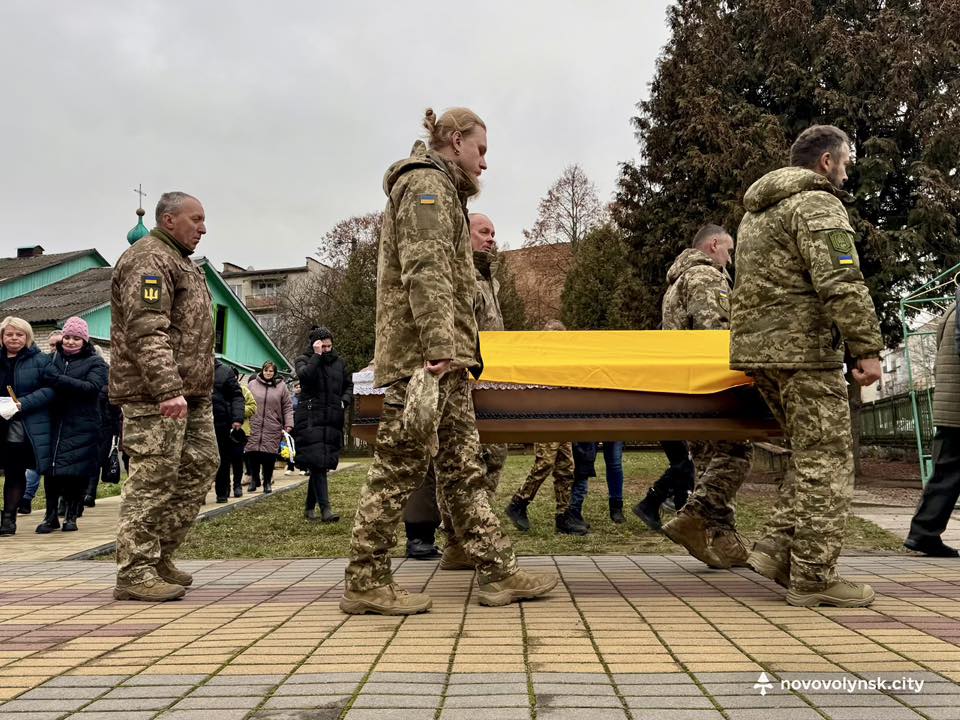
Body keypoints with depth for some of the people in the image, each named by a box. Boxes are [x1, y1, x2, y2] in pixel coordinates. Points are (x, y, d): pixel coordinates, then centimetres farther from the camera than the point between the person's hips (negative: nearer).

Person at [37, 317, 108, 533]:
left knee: (78, 472, 1)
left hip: (82, 427, -3)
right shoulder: (54, 358, 12)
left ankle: (71, 516, 16)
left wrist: (59, 379, -23)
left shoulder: (95, 362, 1)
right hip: (54, 424, 3)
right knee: (51, 470, 2)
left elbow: (93, 387, -16)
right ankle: (51, 516, 16)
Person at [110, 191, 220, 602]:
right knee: (154, 478, -8)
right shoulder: (149, 259, -9)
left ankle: (159, 557, 20)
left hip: (191, 393, 11)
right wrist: (167, 390, -28)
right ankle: (135, 572, 0)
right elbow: (146, 332, -21)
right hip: (155, 395, -11)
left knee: (201, 466, 11)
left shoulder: (180, 262, 24)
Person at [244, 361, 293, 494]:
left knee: (270, 456, -2)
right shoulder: (252, 384, 8)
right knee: (253, 454, 0)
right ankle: (254, 480, 21)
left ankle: (267, 482, 15)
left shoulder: (281, 386, 6)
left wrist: (289, 425, -1)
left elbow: (287, 407, 6)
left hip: (273, 429, -1)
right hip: (253, 427, 1)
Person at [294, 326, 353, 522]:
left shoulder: (339, 362, 15)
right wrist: (317, 355, -13)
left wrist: (345, 400, 6)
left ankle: (309, 507, 21)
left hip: (333, 421, 5)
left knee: (321, 465, 8)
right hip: (310, 420, -4)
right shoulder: (304, 360, 4)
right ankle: (325, 509, -15)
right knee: (316, 463, -13)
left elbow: (349, 385, 25)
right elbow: (305, 375, -19)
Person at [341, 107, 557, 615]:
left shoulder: (443, 191, 28)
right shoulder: (426, 184, -4)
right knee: (400, 466, -7)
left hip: (447, 361, 11)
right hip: (423, 356, -11)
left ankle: (498, 573, 13)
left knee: (464, 467, 8)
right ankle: (365, 583, 2)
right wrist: (440, 347, -26)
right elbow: (426, 272, -18)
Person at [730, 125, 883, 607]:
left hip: (755, 348, 9)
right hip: (804, 349, -9)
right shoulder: (817, 204, -7)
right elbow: (841, 283, -18)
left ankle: (776, 548, 13)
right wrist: (867, 347, -17)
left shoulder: (755, 213, 23)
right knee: (825, 463, -2)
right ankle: (812, 577, 3)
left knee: (810, 457, 17)